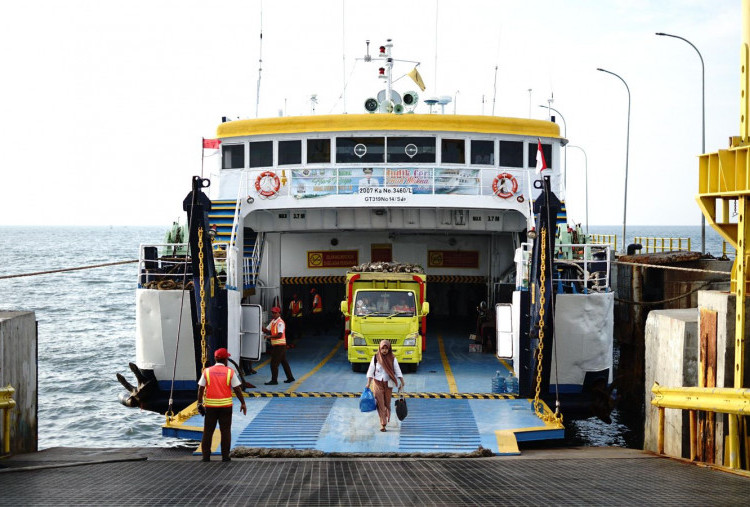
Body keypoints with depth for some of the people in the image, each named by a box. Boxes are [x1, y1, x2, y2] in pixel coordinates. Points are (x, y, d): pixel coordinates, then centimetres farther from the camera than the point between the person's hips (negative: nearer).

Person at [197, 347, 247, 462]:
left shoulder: (207, 371, 1)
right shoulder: (230, 372, -3)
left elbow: (201, 389, 0)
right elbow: (237, 389, -3)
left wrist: (200, 403, 7)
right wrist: (243, 403, 4)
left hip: (210, 405, 1)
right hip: (226, 405, -1)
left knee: (208, 431, 8)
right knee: (225, 431, 6)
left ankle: (206, 456, 8)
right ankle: (225, 456, 5)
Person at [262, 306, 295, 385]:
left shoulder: (280, 322, -15)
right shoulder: (272, 322, 14)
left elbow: (279, 335, -24)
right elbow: (267, 330, 11)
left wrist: (270, 337, -25)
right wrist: (262, 328, -7)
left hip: (279, 345, -10)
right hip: (275, 345, 10)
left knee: (274, 363, -9)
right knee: (284, 362, 16)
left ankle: (274, 380, -6)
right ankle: (290, 377, 25)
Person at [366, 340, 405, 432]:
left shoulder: (392, 359, -2)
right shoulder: (375, 358, -3)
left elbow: (398, 371, 0)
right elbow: (370, 371, -3)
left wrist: (401, 383, -8)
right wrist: (368, 383, -11)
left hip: (388, 384, 1)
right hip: (378, 383, -1)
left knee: (387, 403, 9)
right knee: (380, 404, -7)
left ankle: (387, 419, 29)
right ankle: (383, 424, -9)